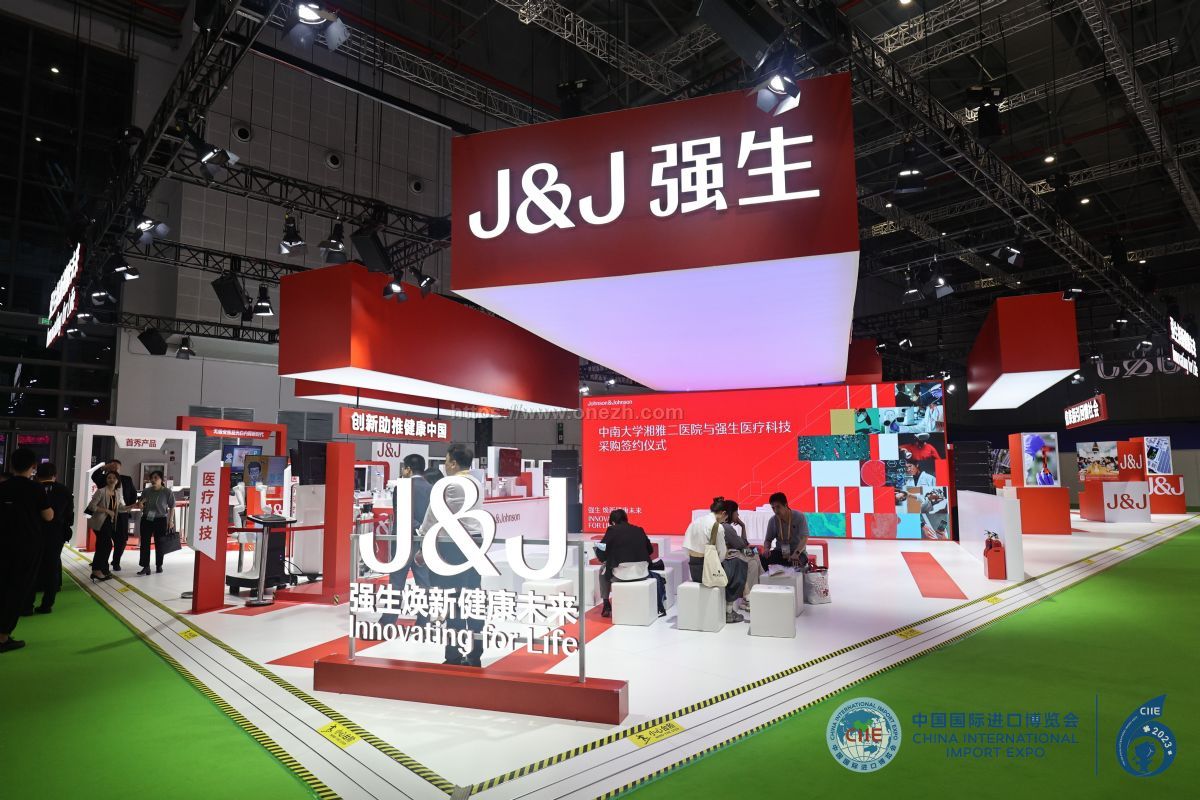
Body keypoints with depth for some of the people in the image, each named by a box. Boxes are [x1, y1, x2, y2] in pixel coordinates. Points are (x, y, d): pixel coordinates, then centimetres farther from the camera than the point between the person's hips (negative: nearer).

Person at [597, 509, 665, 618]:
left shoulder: (612, 530, 1)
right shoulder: (639, 530, 12)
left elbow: (600, 551, 2)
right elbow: (650, 550, 19)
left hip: (621, 574, -3)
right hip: (641, 573, 3)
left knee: (603, 570, 30)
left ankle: (606, 606, 27)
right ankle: (659, 608, 35)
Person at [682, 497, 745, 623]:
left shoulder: (696, 521, 5)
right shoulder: (717, 527, -15)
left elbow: (687, 546, 5)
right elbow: (721, 555, -11)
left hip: (693, 567, 7)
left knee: (729, 574, 29)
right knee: (737, 578, 19)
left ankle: (726, 608, 30)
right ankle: (728, 612, 25)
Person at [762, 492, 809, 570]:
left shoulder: (799, 517, -10)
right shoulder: (772, 521, 0)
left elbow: (804, 539, -20)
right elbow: (768, 540, 9)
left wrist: (796, 553, -38)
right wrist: (766, 549, -17)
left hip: (798, 552, -3)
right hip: (780, 552, 3)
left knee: (796, 563, -39)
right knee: (763, 558, -26)